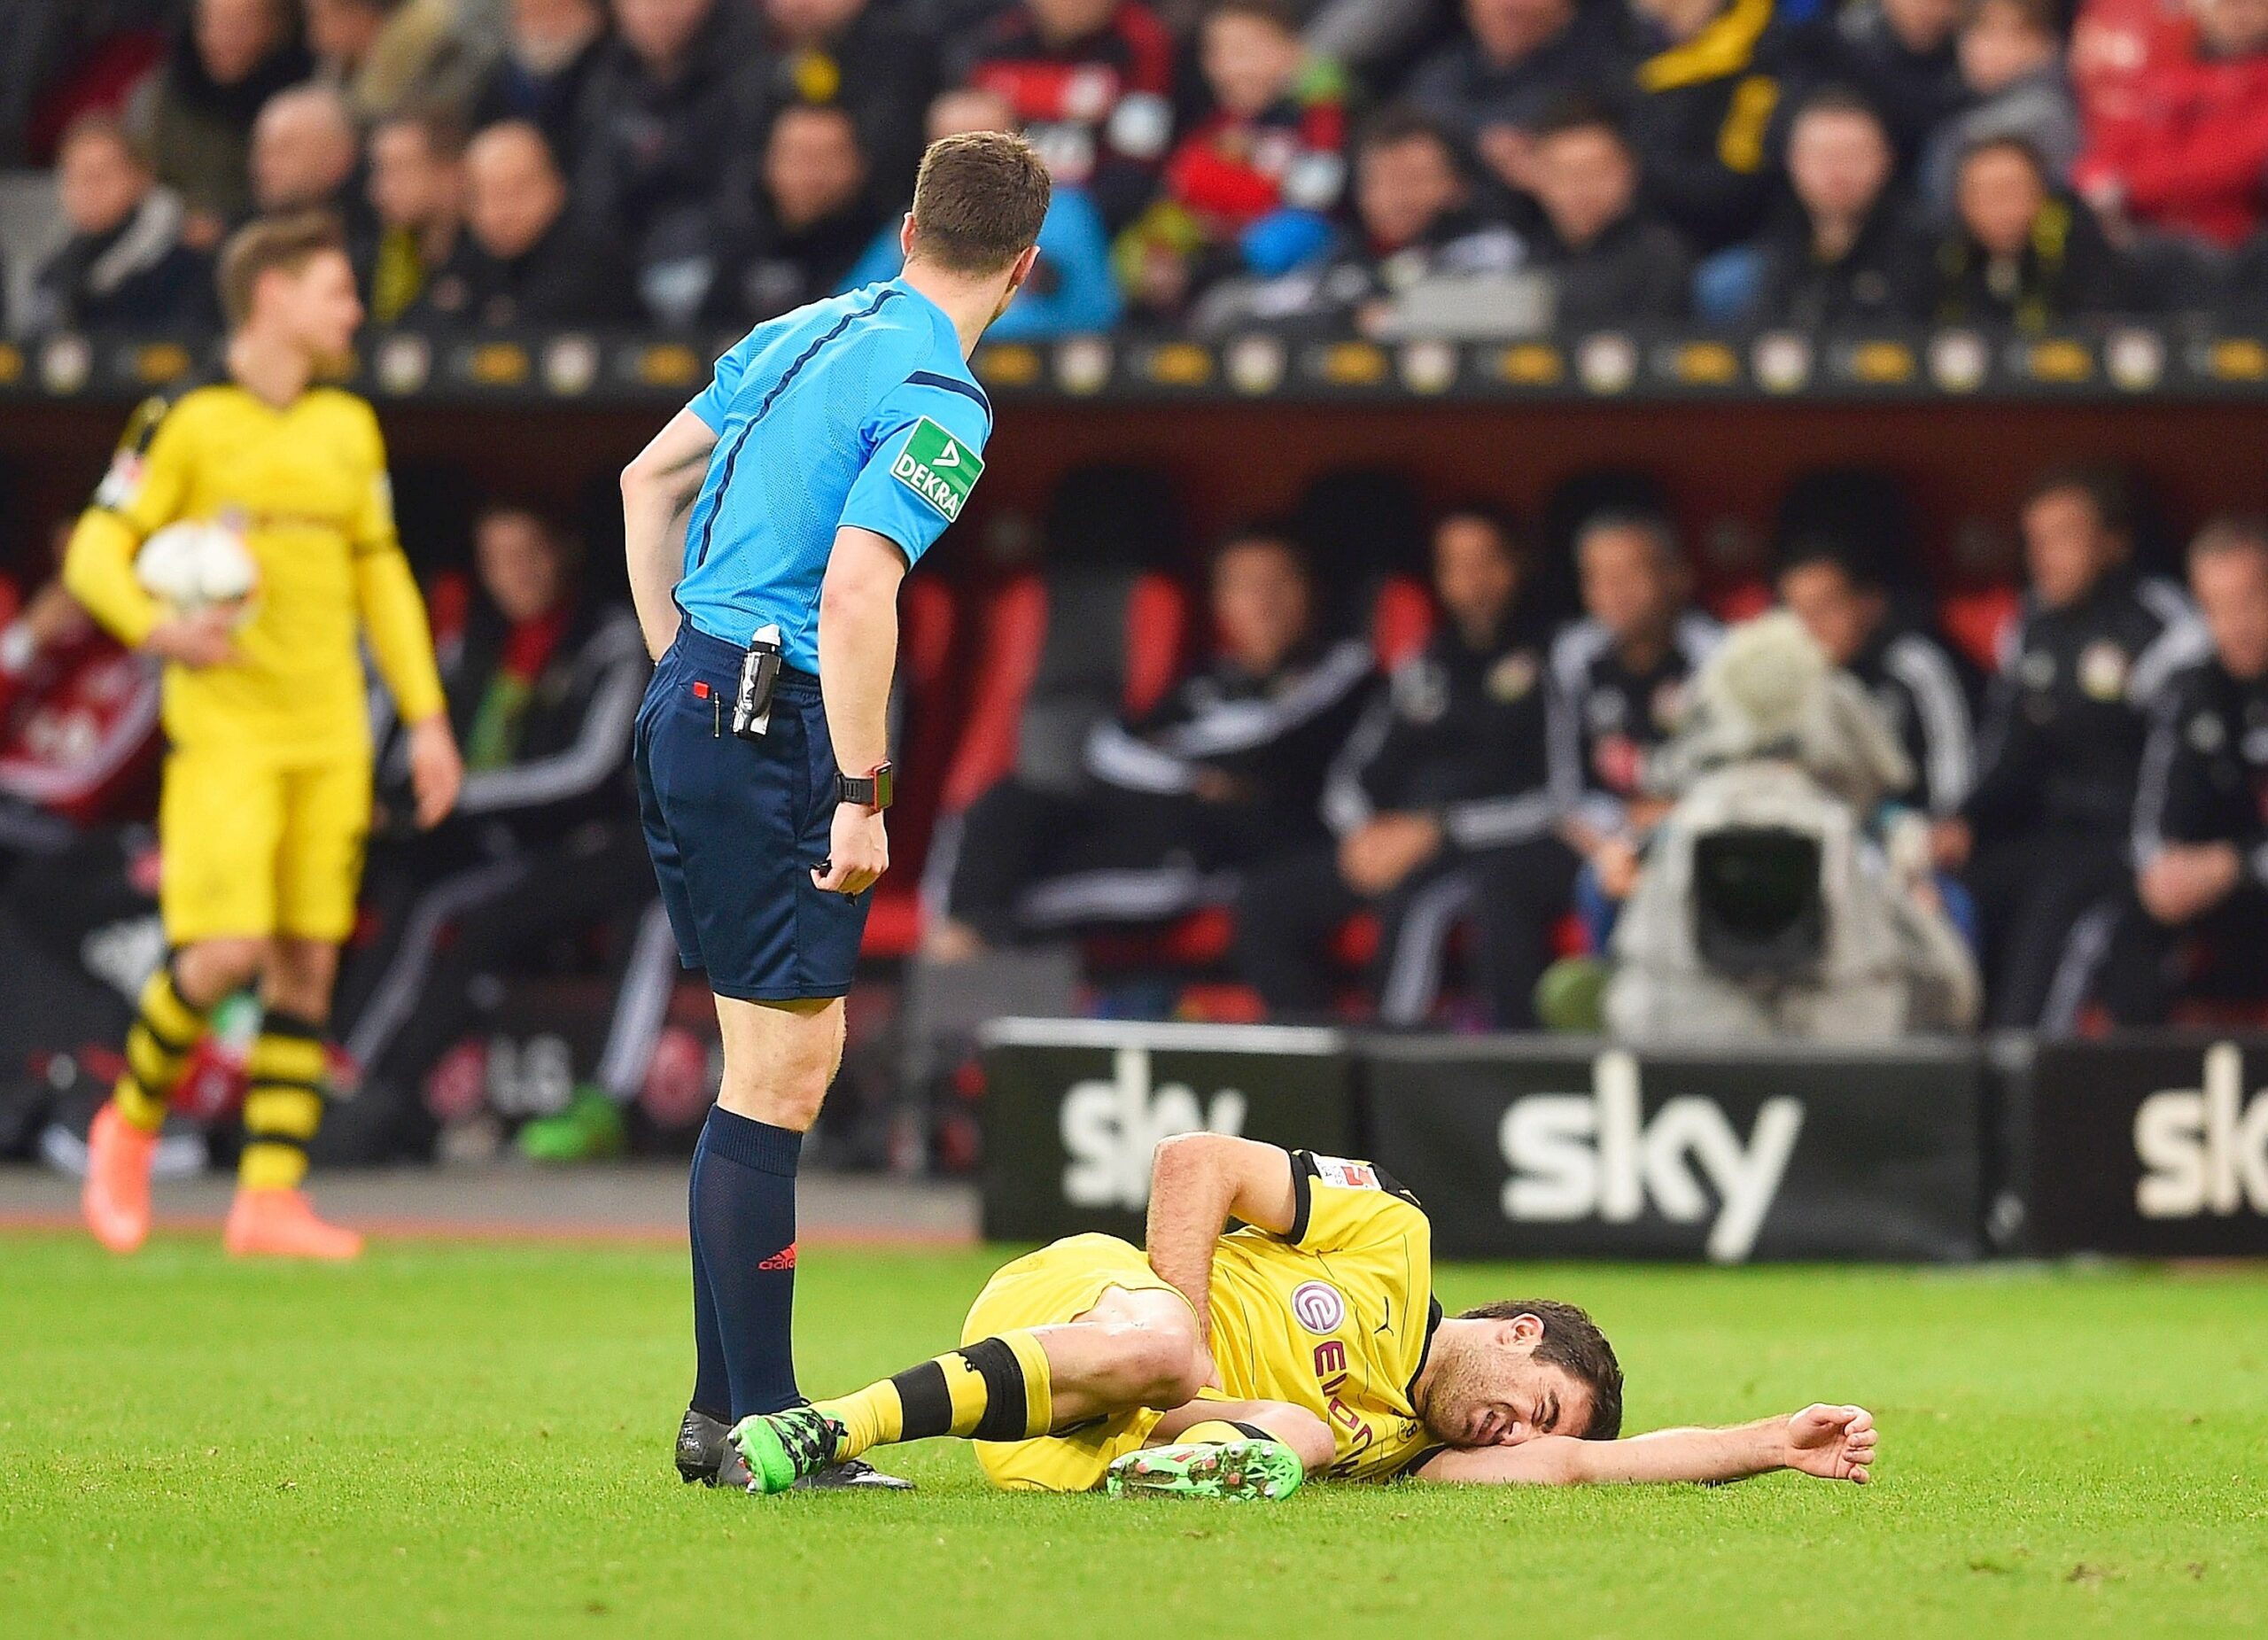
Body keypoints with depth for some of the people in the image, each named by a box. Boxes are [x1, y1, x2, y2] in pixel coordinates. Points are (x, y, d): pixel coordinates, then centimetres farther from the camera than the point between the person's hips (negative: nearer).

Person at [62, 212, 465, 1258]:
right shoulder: (185, 423, -3)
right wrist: (155, 628, -23)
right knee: (227, 951, -15)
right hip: (221, 728, -5)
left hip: (330, 737, 5)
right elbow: (96, 551, -4)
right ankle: (131, 1122, 10)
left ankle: (270, 1194, 2)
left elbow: (381, 574, 21)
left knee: (308, 962, 0)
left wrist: (426, 716, 15)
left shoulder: (350, 429, 14)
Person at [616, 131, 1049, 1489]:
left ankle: (724, 1406, 17)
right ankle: (754, 1425, -6)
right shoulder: (940, 399, -12)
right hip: (774, 730, -9)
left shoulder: (807, 332, 14)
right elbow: (855, 588, -23)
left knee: (787, 1058, 15)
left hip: (692, 702, 9)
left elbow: (651, 477, 24)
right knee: (783, 1071, -7)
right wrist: (866, 798, -21)